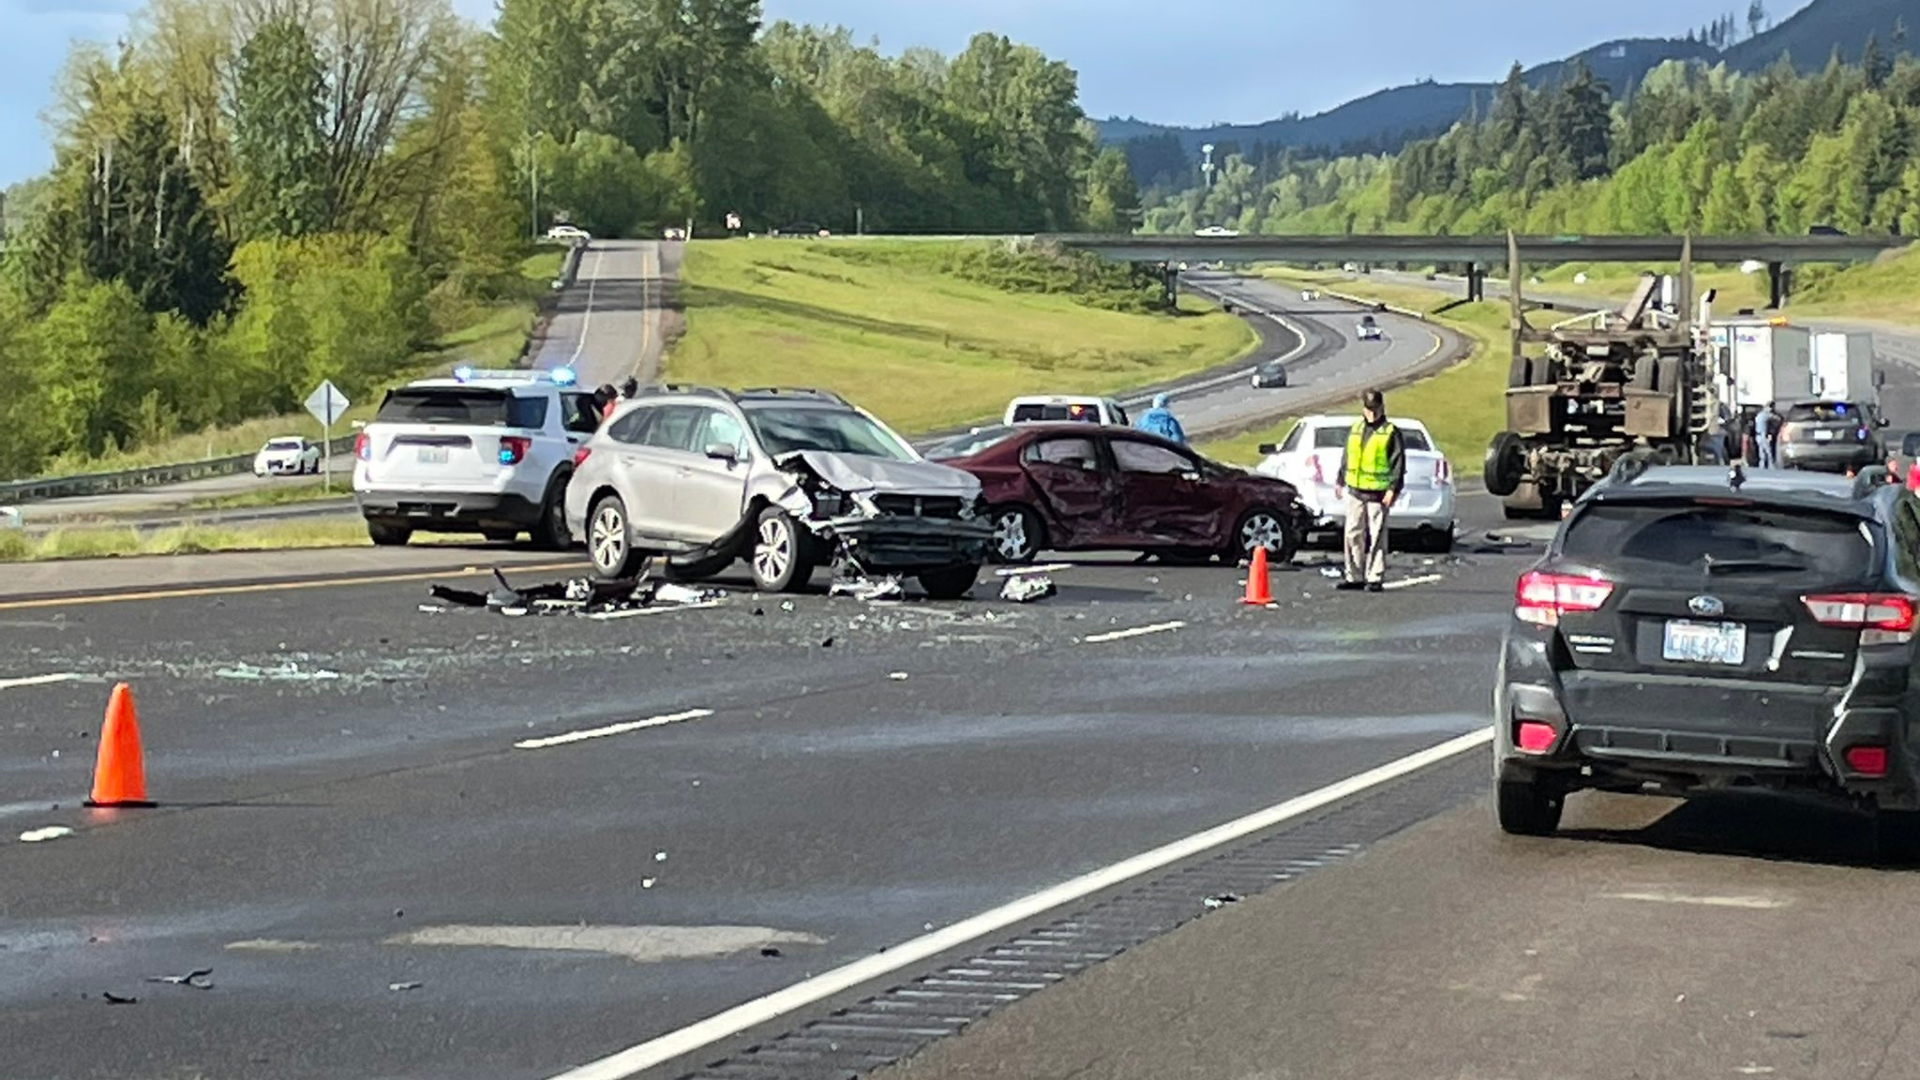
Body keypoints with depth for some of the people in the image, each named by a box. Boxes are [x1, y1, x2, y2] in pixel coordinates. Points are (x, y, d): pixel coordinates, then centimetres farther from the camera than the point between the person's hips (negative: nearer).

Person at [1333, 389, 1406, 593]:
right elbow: (1346, 456, 22)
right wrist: (1340, 481, 20)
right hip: (1355, 492, 5)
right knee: (1353, 534, 7)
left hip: (1378, 494, -5)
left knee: (1377, 537, -2)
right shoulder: (1356, 429, 13)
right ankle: (1354, 576, 14)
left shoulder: (1390, 432, -3)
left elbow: (1398, 463, -6)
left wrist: (1393, 489, -14)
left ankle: (1375, 578, 3)